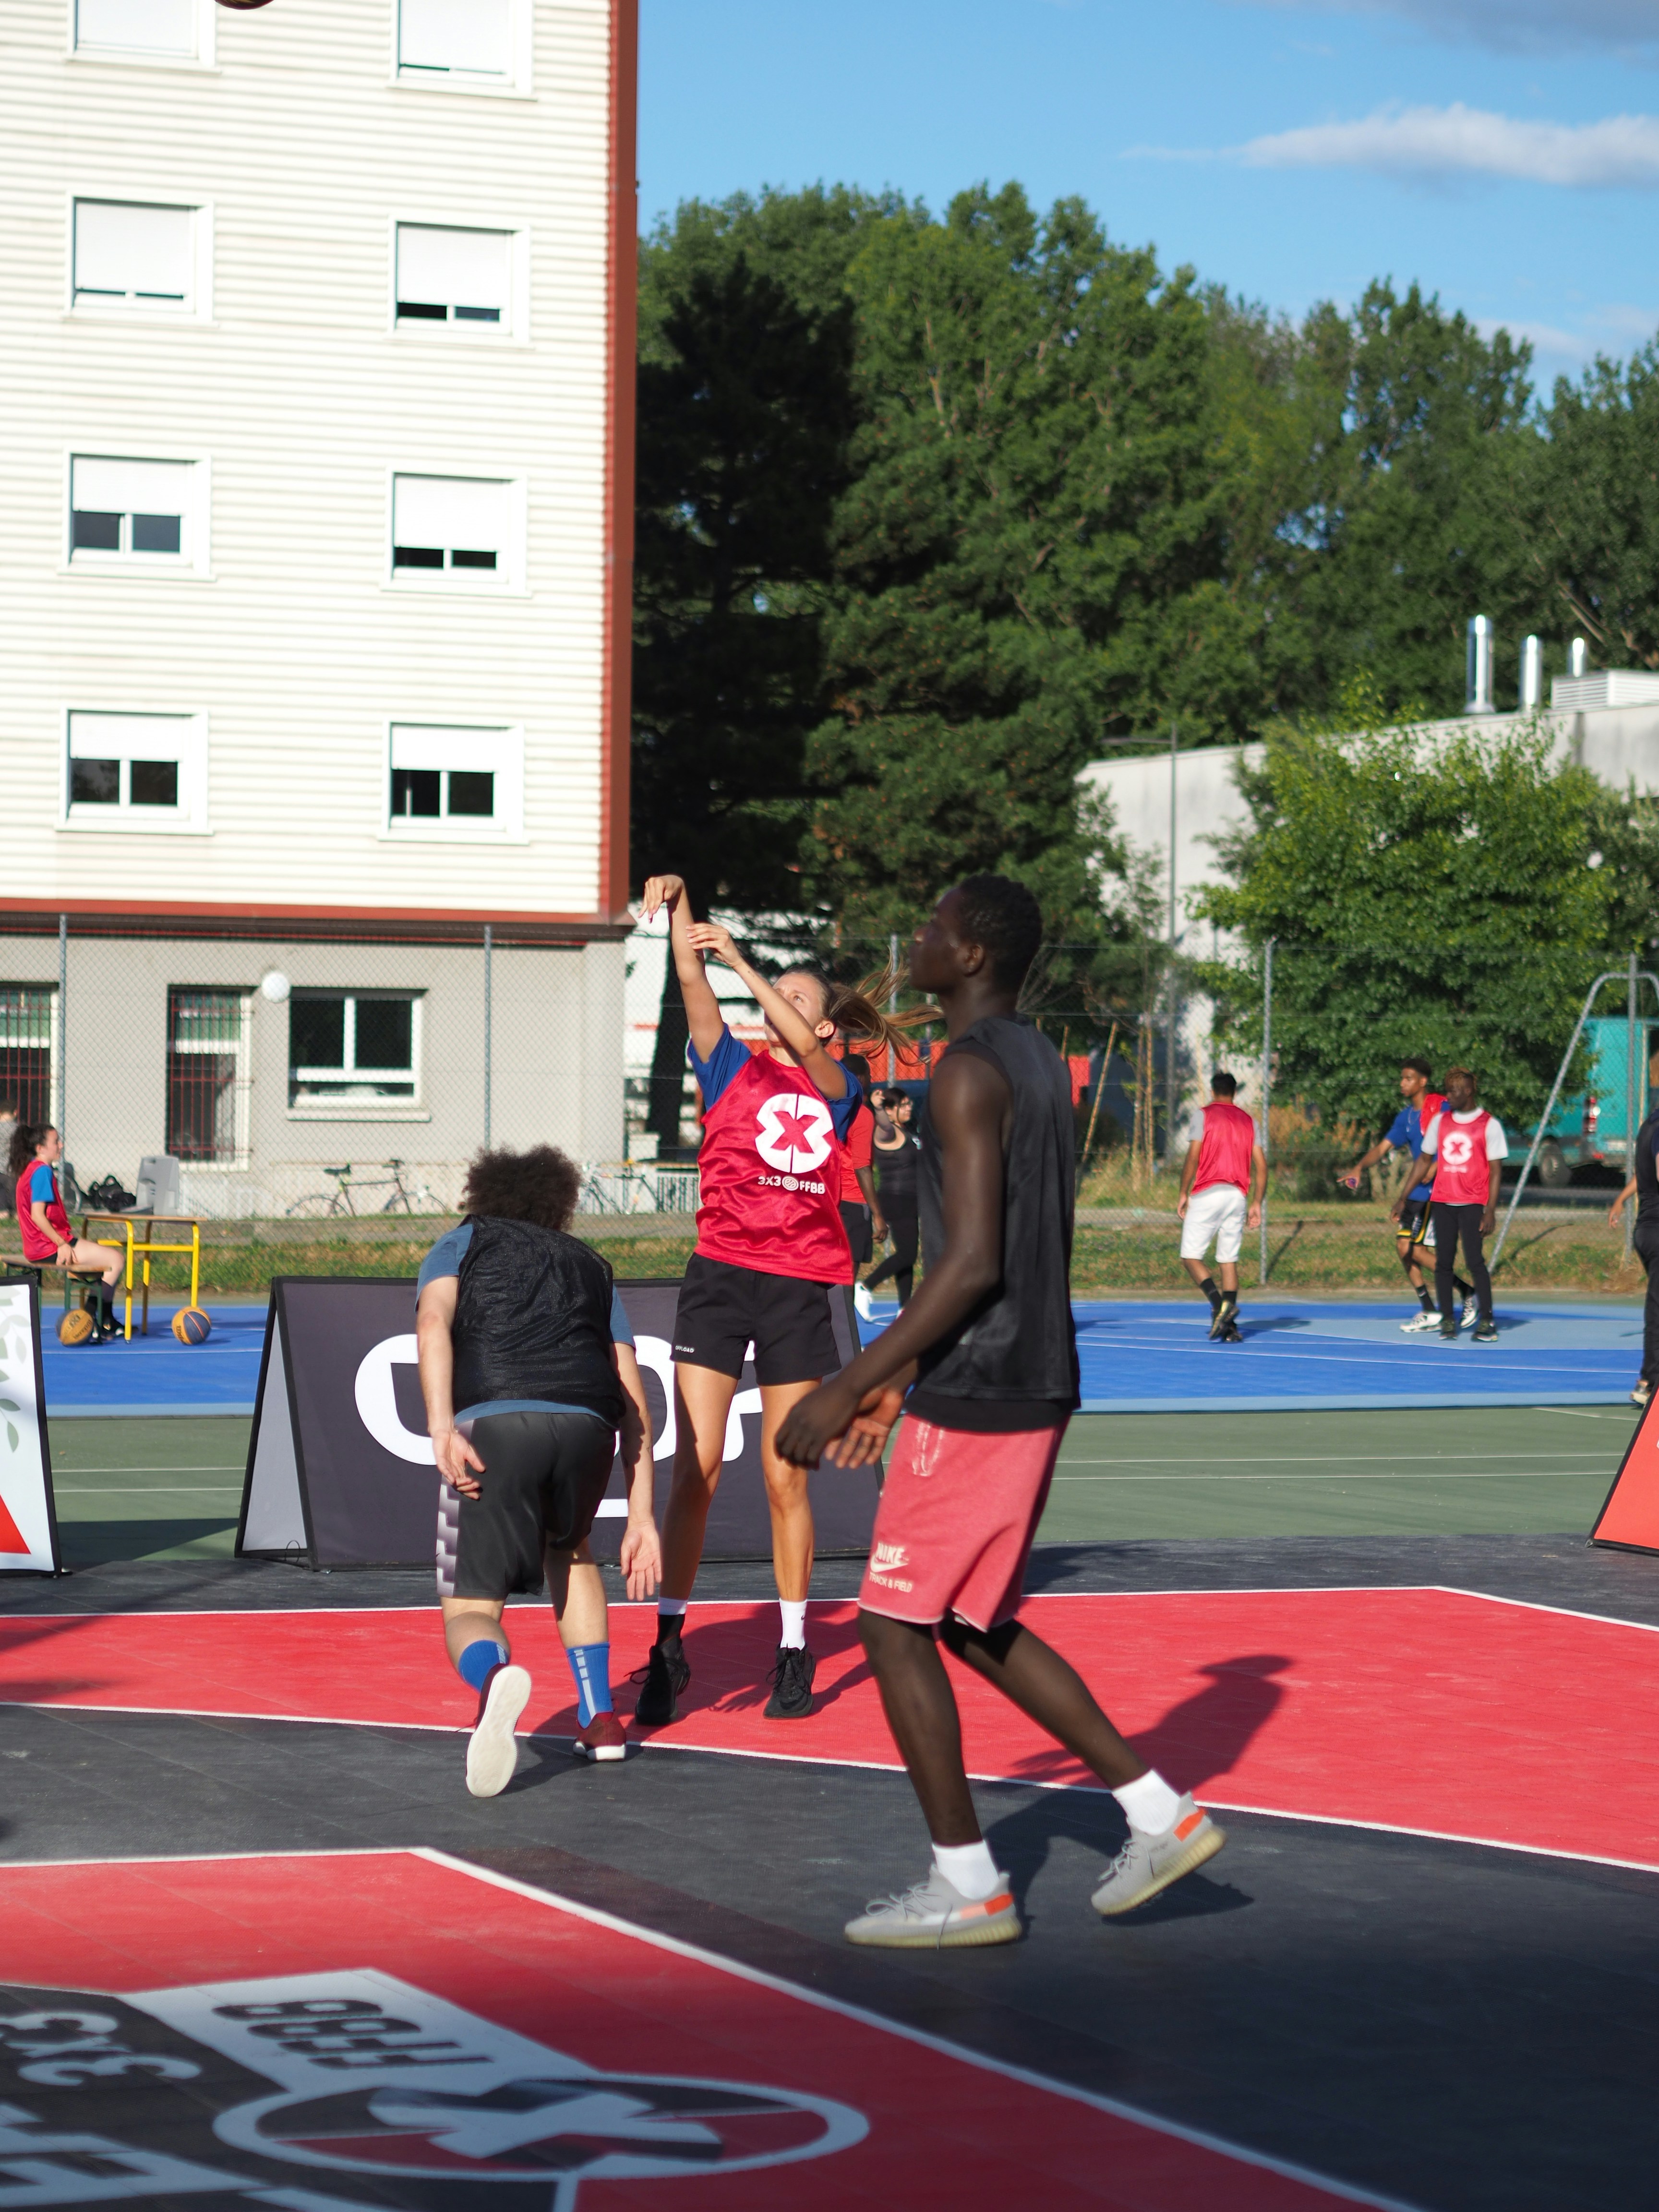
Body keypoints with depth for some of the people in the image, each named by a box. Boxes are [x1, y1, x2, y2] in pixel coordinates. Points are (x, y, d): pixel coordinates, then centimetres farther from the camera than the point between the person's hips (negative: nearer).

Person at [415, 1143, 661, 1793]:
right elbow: (634, 1400, 25)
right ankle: (599, 1719, 27)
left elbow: (433, 1323, 3)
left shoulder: (461, 1244, 27)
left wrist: (441, 1428, -10)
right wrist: (641, 1517, 24)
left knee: (470, 1608, 5)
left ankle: (494, 1674, -32)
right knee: (567, 1548, 35)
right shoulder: (593, 1266, 34)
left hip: (492, 1422, -3)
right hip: (586, 1424, 3)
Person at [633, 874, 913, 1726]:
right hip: (719, 1276, -1)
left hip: (800, 1292, 1)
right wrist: (677, 904, -20)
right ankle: (668, 1644, -3)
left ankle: (793, 1653, 14)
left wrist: (740, 959, -19)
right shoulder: (732, 1067, 9)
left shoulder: (837, 1090, 9)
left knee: (785, 1479, 6)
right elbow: (693, 984, -4)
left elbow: (802, 1046, -12)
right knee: (695, 1469, -7)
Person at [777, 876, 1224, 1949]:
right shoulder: (1044, 1066, 14)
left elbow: (973, 1264, -23)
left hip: (976, 1402, -10)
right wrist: (897, 1378, 24)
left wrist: (850, 1385, -20)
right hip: (1034, 1386, 10)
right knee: (976, 1626, 18)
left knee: (895, 1625, 0)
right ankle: (1160, 1814, 16)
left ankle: (968, 1885, 5)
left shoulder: (969, 1075, -17)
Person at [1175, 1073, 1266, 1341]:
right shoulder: (1248, 1121, 14)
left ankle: (1219, 1303, -22)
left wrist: (1183, 1194, 0)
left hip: (1207, 1194, -4)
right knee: (1229, 1260, 8)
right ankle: (1230, 1328, 0)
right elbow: (1261, 1165, 9)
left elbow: (1193, 1156, -7)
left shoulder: (1204, 1115, 1)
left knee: (1191, 1256, 0)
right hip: (1238, 1196, 4)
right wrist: (1256, 1204, 12)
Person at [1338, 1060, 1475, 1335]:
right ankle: (1429, 1314, 11)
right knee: (1403, 1245, 4)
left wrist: (1436, 1168, -22)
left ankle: (1468, 1292, 0)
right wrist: (1359, 1168, -4)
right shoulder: (1406, 1117, 13)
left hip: (1438, 1189, -8)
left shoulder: (1441, 1107, -10)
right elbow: (1382, 1148, 12)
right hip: (1418, 1192, 8)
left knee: (1415, 1248, -12)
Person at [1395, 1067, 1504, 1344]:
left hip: (1473, 1203, -4)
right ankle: (1448, 1321, 5)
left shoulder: (1488, 1124, -2)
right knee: (1443, 1262, 0)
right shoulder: (1440, 1121, 11)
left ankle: (1487, 1322, -7)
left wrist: (1491, 1210, -10)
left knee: (1474, 1261, -12)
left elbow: (1495, 1171, -3)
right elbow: (1426, 1160, 18)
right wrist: (1404, 1197, 13)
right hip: (1442, 1201, 4)